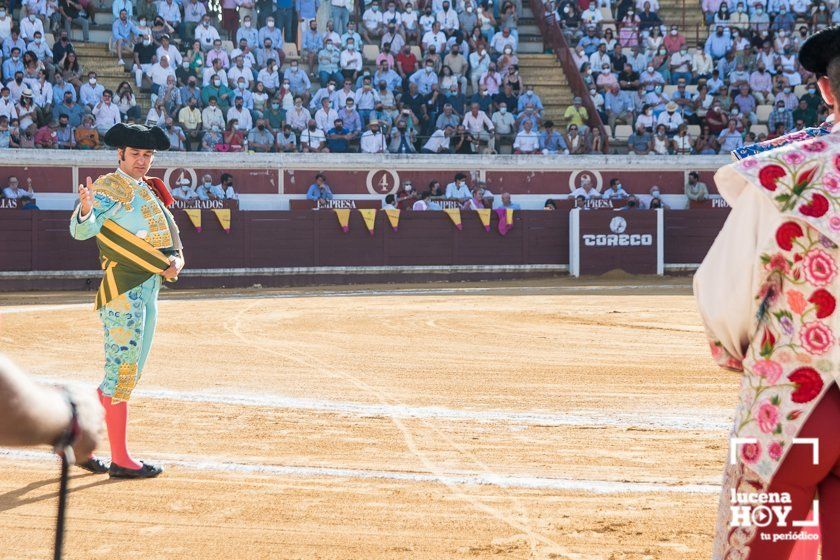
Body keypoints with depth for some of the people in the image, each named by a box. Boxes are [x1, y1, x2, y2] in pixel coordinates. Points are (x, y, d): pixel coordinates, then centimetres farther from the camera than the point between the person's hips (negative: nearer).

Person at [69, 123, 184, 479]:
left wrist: (175, 262, -1)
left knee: (128, 375, 13)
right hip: (123, 287, -9)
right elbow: (81, 230, -19)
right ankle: (120, 459, -3)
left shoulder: (151, 192, 19)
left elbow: (171, 238, 20)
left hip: (149, 290, 9)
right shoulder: (110, 187, -6)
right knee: (122, 372, -7)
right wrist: (86, 209, -41)